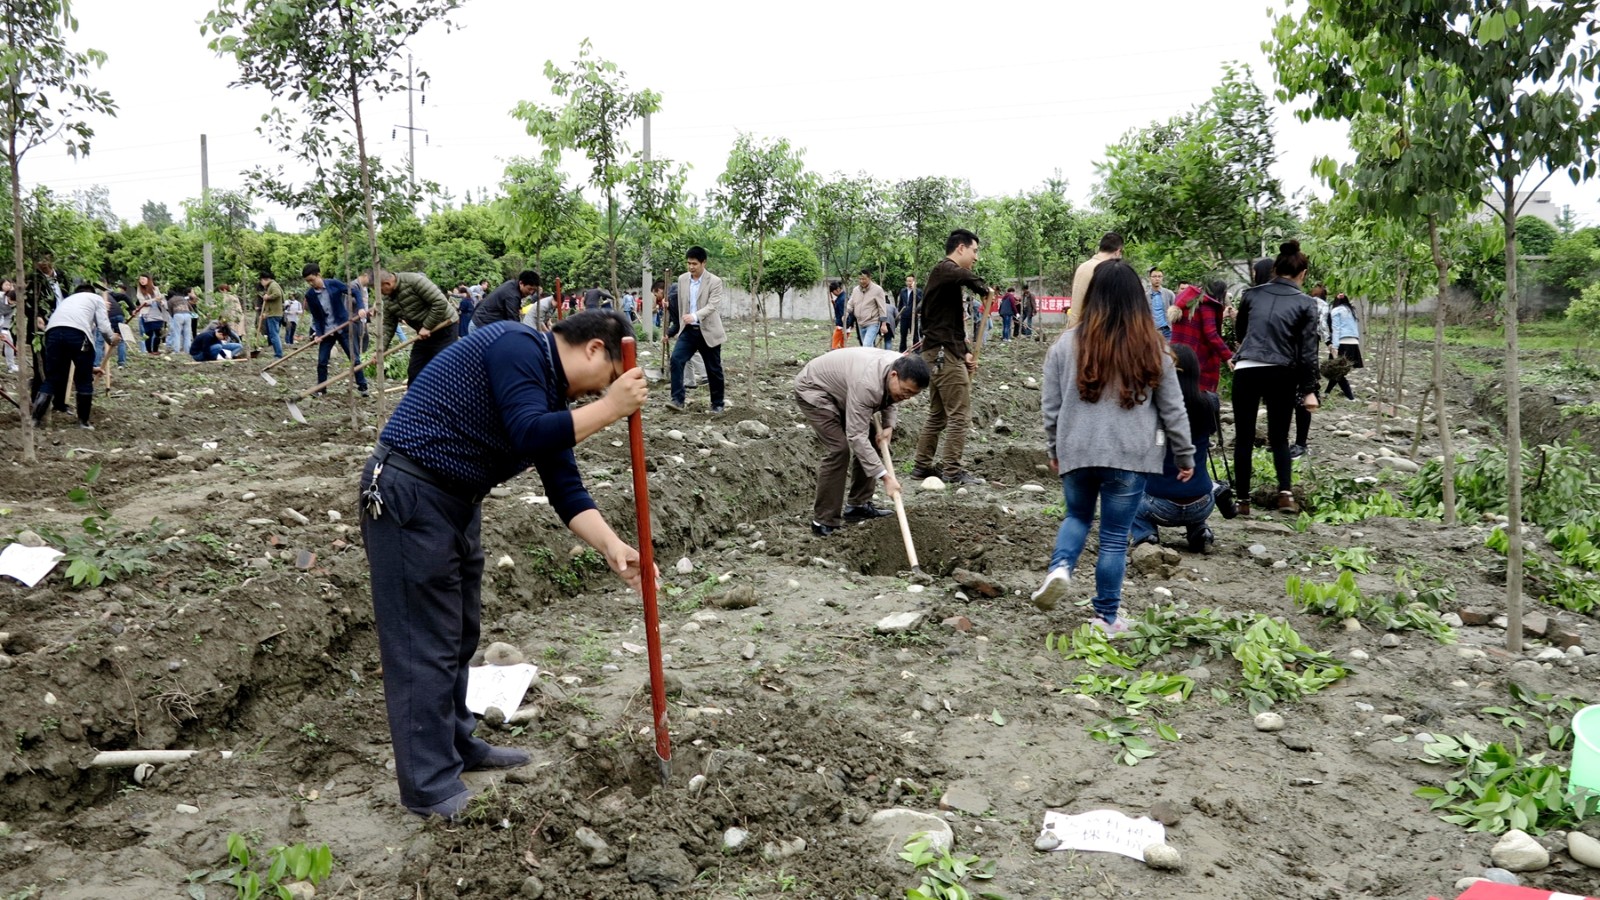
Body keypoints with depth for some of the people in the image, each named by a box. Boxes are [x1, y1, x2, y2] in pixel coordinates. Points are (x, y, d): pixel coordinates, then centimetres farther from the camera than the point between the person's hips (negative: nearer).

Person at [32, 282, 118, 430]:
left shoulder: (68, 298, 40)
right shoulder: (97, 298, 25)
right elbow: (103, 327, 13)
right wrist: (112, 339, 35)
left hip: (53, 330, 5)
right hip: (78, 332, -5)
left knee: (52, 378, 13)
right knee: (84, 379, 8)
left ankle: (36, 417, 5)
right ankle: (83, 421, 13)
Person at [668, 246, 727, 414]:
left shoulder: (714, 281, -11)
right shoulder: (682, 279, 4)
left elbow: (712, 306, -22)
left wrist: (694, 316, -37)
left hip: (708, 331, -4)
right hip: (689, 330, 4)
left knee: (713, 369, 6)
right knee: (676, 359, -17)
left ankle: (718, 404, 21)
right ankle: (677, 400, -19)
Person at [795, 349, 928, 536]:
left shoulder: (902, 368, -13)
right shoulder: (867, 384, -38)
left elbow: (888, 397, 10)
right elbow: (857, 437, -38)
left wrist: (888, 425, -8)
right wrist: (886, 476, -38)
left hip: (840, 389, 9)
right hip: (813, 389, -9)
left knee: (872, 439, 6)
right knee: (839, 449, -19)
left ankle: (859, 505, 13)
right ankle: (824, 522, -12)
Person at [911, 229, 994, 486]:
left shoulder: (943, 275, 20)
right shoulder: (945, 269, -9)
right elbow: (962, 275, -36)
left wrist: (963, 353, 13)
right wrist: (983, 289, -18)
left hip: (938, 352, 10)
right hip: (945, 352, -10)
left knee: (938, 413, 15)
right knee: (960, 413, -6)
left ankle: (922, 465, 19)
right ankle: (952, 471, -4)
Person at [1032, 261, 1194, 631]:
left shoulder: (1067, 343, -1)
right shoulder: (1152, 348, -1)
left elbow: (1051, 405, 4)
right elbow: (1172, 409, 4)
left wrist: (1054, 449, 18)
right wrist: (1185, 456, 15)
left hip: (1077, 451, 1)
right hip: (1130, 455, -1)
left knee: (1077, 516, 23)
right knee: (1115, 536, 7)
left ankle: (1060, 567, -3)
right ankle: (1105, 617, 14)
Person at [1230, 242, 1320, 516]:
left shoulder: (1252, 295, 5)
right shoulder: (1305, 304, 1)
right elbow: (1308, 351, -1)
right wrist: (1309, 389, 3)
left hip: (1246, 370, 0)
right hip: (1282, 375, 0)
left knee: (1244, 438, 6)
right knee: (1279, 438, 13)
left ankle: (1243, 500, 6)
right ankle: (1286, 492, -5)